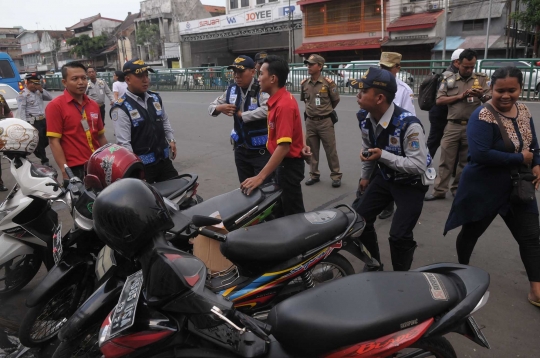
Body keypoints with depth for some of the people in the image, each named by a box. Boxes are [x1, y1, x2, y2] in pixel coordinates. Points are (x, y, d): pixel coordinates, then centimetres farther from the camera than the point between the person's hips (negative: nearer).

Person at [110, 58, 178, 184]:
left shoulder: (155, 98, 7)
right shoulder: (121, 108, -15)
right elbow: (123, 143, -18)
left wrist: (171, 140, 10)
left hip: (164, 159, 6)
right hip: (141, 164, -6)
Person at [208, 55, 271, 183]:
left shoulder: (261, 89, -15)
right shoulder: (232, 90, 5)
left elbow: (266, 110, -34)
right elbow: (211, 107, 13)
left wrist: (241, 114, -21)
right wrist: (219, 108, -12)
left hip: (261, 150, -6)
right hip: (241, 148, 7)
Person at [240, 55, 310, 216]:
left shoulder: (283, 105, -26)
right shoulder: (281, 98, 5)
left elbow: (284, 146, -32)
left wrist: (260, 177, -33)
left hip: (288, 164, -10)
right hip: (284, 162, 10)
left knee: (293, 212, 4)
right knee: (284, 207, 21)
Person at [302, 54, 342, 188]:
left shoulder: (328, 82, -10)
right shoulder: (304, 83, 2)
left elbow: (336, 100, 1)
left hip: (325, 121, -4)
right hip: (310, 121, 4)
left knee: (331, 150, 3)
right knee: (312, 150, 12)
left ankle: (336, 176, 15)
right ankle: (314, 175, 25)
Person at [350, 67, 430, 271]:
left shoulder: (409, 125, -32)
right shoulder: (364, 118, -9)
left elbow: (419, 165, -30)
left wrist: (382, 155, -36)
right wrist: (365, 176, 19)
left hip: (410, 183, -7)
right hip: (384, 177, 7)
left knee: (399, 236, -13)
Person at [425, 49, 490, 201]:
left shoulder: (482, 79, 7)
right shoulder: (449, 80, 6)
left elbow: (490, 100, 3)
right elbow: (439, 100, -1)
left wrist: (481, 96, -19)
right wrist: (460, 96, -10)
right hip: (453, 126, -1)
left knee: (465, 161, 10)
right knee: (446, 160, 1)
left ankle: (458, 189, 21)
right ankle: (439, 190, 7)